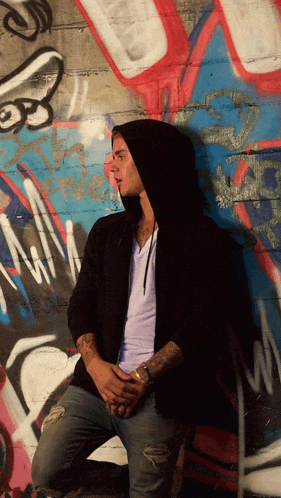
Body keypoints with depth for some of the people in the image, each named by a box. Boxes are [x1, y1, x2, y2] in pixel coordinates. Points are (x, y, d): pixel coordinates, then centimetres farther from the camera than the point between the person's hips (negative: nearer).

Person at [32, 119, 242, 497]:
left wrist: (142, 376, -14)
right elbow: (81, 305, 11)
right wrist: (95, 364, -8)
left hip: (160, 392, -4)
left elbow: (203, 323, -8)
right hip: (97, 381, 4)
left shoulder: (201, 236, -1)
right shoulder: (107, 231, 15)